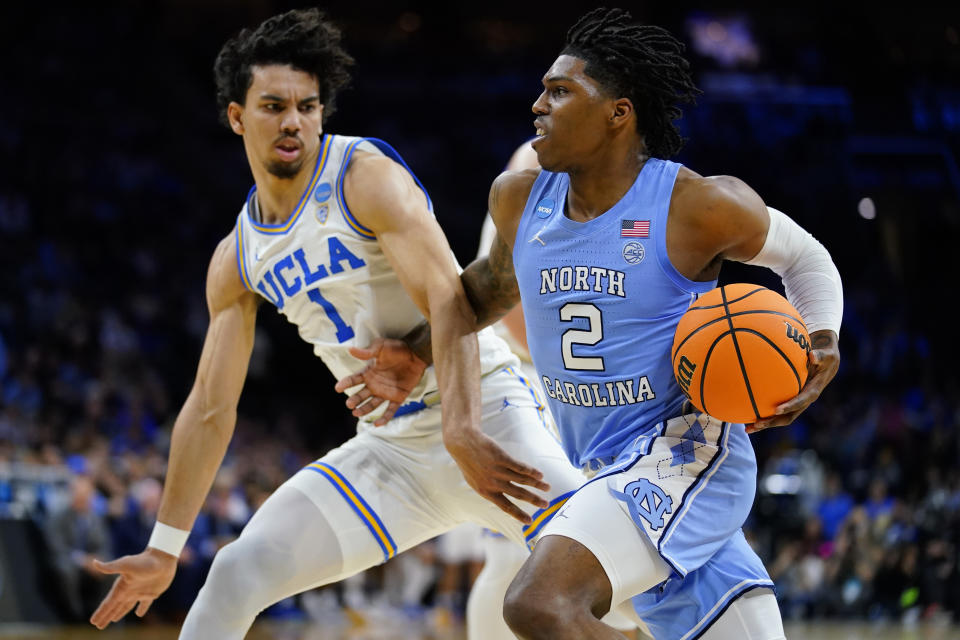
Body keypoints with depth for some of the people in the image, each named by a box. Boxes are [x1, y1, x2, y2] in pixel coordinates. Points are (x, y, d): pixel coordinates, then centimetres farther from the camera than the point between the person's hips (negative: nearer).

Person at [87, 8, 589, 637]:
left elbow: (450, 302, -24)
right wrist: (164, 549, 14)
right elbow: (211, 406, 14)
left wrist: (461, 432, -38)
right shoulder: (236, 260, 7)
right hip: (389, 446, 6)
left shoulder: (366, 174, -12)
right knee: (235, 576, -3)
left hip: (481, 412, -6)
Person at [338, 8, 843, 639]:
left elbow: (805, 256, 4)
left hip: (686, 452, -7)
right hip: (607, 470, 7)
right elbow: (496, 280, 27)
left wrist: (823, 348, -12)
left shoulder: (699, 206, -13)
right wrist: (414, 353, 19)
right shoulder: (519, 198, 5)